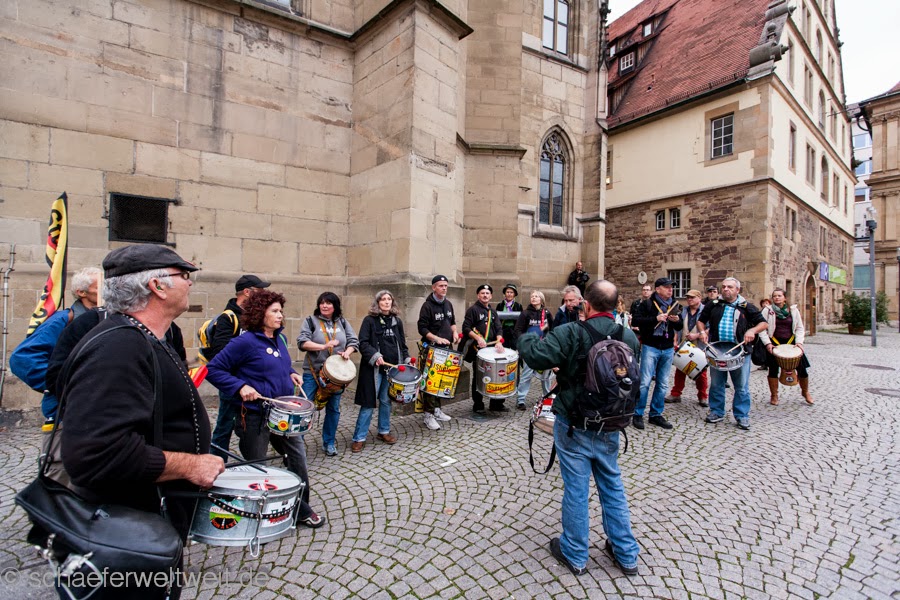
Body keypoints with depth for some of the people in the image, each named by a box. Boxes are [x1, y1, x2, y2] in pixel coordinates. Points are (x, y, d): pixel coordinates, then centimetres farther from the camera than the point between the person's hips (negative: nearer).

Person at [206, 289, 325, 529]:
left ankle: (301, 510, 27)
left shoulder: (280, 338, 6)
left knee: (298, 457, 9)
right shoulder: (245, 342, -16)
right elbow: (214, 369, -13)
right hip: (255, 416, -6)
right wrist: (240, 386, -23)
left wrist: (291, 373, 5)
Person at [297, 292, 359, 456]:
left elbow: (354, 341, 6)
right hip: (312, 373, -3)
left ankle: (329, 443, 25)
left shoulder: (342, 322, 7)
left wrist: (347, 352, -15)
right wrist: (324, 346, -27)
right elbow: (302, 342, -14)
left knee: (333, 408, 10)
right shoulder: (310, 321, -3)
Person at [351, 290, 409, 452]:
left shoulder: (397, 321, 10)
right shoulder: (369, 320, -3)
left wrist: (407, 360, 4)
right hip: (374, 368, -4)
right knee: (369, 403, -2)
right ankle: (359, 438, 9)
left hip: (392, 368, 4)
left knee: (386, 401, 14)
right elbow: (363, 343, -9)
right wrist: (375, 356, -22)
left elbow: (402, 344, 15)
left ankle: (384, 431, 30)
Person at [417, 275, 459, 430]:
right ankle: (428, 415, 4)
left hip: (446, 348, 7)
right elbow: (422, 328, -15)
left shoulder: (448, 304, 10)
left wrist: (454, 332, 1)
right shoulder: (427, 305, -12)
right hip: (432, 349, -7)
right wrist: (437, 338, -25)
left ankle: (437, 409, 27)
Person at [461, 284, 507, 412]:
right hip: (477, 349, -6)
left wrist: (499, 341, -9)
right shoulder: (473, 309, -3)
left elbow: (498, 329, 10)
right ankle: (478, 405, 15)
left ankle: (496, 404, 20)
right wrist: (478, 338, -21)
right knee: (478, 378, 3)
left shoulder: (493, 312, 17)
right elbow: (466, 328, -9)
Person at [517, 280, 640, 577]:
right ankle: (625, 554, 36)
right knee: (613, 487, 21)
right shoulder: (629, 337, -1)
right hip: (609, 427, 5)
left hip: (574, 427, -5)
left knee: (576, 489, 10)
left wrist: (527, 337, -6)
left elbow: (535, 355, -28)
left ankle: (575, 554, 28)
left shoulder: (571, 333, -20)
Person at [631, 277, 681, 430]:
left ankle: (656, 414, 22)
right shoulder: (647, 304, -6)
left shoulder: (675, 305, 11)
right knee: (645, 382, -5)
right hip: (650, 347, -6)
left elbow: (679, 327, 17)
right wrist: (655, 318, -22)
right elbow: (635, 320, -16)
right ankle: (638, 414, 7)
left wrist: (677, 321, -6)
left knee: (663, 384, 10)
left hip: (668, 349, 6)